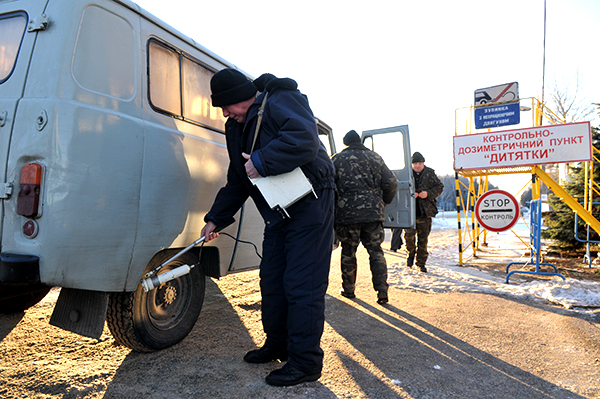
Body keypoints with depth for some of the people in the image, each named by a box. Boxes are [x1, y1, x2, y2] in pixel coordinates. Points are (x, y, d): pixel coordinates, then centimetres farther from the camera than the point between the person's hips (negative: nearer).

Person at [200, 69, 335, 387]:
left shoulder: (281, 101, -11)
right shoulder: (236, 127, 14)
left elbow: (304, 140, -31)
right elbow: (236, 182, 19)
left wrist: (261, 161, -24)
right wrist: (215, 219, 16)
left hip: (309, 205, -9)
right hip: (278, 213, 9)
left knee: (302, 284, -8)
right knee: (272, 280, 14)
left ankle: (305, 362, 4)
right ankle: (278, 345, 31)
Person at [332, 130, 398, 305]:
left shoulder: (337, 159, 4)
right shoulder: (375, 158, 10)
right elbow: (391, 183, 7)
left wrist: (333, 207, 12)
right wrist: (383, 203, 20)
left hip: (346, 213, -1)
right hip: (373, 212, 2)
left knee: (348, 252, 12)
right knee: (376, 251, 9)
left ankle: (348, 289, 20)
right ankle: (382, 290, 1)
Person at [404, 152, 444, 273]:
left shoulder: (430, 173, 6)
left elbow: (439, 187, 10)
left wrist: (428, 194, -8)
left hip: (425, 212, 1)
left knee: (423, 238, 5)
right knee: (409, 233, -13)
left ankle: (421, 262, 17)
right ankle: (411, 254, 16)